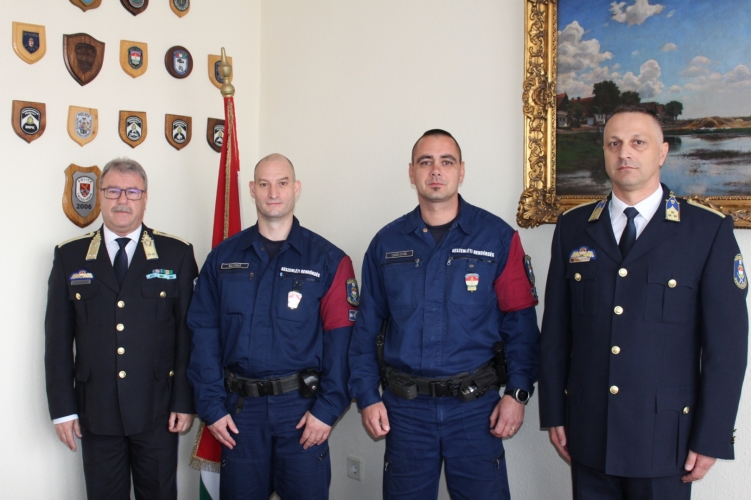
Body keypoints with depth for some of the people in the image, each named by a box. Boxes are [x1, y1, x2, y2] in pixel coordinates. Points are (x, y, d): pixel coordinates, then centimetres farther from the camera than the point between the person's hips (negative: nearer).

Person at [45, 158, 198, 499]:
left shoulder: (176, 254, 0)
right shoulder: (69, 257, 4)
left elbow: (188, 333, -2)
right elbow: (59, 339, 4)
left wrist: (184, 400, -5)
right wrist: (62, 408, 0)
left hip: (158, 410, -1)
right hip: (96, 412, 1)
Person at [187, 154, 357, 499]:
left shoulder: (328, 260, -3)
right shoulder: (223, 257, 3)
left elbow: (340, 339, -7)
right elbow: (205, 334, 1)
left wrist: (328, 409, -12)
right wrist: (212, 407, -4)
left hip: (302, 406, -2)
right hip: (239, 408, 2)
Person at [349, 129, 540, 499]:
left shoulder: (497, 237, -2)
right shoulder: (387, 243, 5)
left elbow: (519, 322, -3)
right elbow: (367, 327, 6)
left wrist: (518, 392, -10)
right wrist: (367, 396, 0)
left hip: (475, 405, -2)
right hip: (405, 406, 2)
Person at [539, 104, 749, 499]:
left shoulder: (710, 231, -4)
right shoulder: (572, 227, 5)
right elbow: (555, 329, 6)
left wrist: (711, 438, -6)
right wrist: (553, 412, 5)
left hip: (664, 435, -2)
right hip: (588, 434, 3)